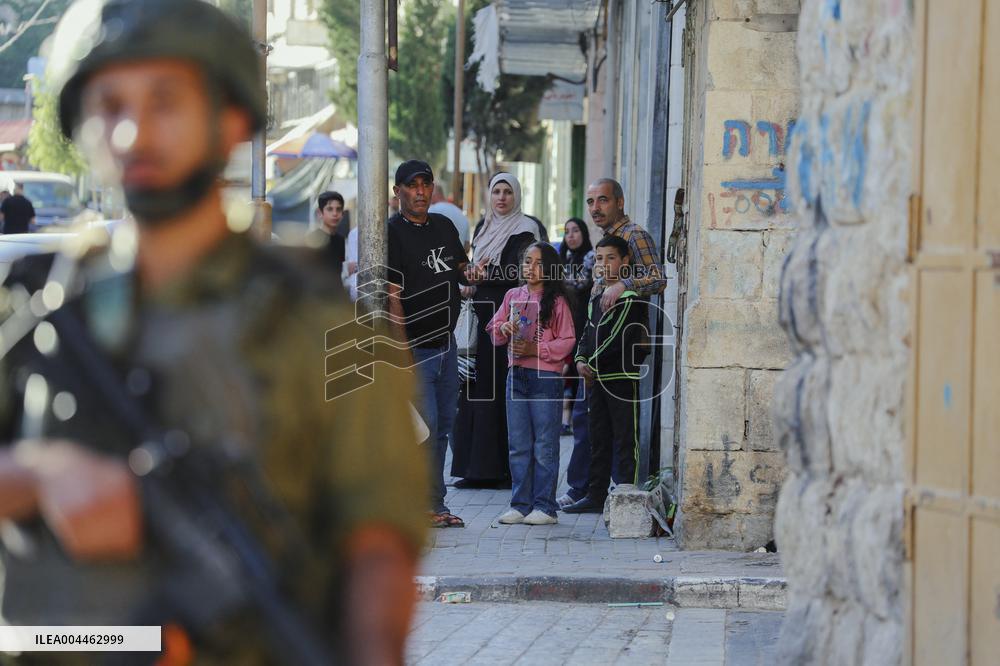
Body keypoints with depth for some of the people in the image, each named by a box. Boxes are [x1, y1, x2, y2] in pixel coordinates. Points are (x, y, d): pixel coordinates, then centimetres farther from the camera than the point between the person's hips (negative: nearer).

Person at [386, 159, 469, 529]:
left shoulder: (443, 225, 12)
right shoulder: (391, 232, -10)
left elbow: (461, 271, 27)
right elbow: (392, 296, -16)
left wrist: (472, 273, 5)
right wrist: (404, 350, -20)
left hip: (446, 343, 8)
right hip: (415, 346, -8)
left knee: (442, 426, 11)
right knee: (425, 426, -12)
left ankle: (435, 505, 17)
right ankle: (427, 505, -6)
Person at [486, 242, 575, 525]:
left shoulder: (557, 301, -5)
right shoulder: (513, 296, 9)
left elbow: (567, 341, -8)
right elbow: (493, 330, 13)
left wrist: (535, 349, -17)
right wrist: (504, 329, -9)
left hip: (546, 377, -5)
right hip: (516, 375, 5)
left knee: (545, 446, 1)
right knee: (518, 445, 8)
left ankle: (545, 507, 5)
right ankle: (520, 505, 14)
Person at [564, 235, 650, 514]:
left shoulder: (631, 298, -10)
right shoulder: (596, 299, 17)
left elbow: (619, 340, -16)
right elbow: (588, 334, 17)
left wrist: (594, 364, -13)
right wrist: (581, 360, -1)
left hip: (623, 378, -8)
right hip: (596, 378, 8)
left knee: (625, 440, -4)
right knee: (599, 440, 12)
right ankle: (596, 495, 17)